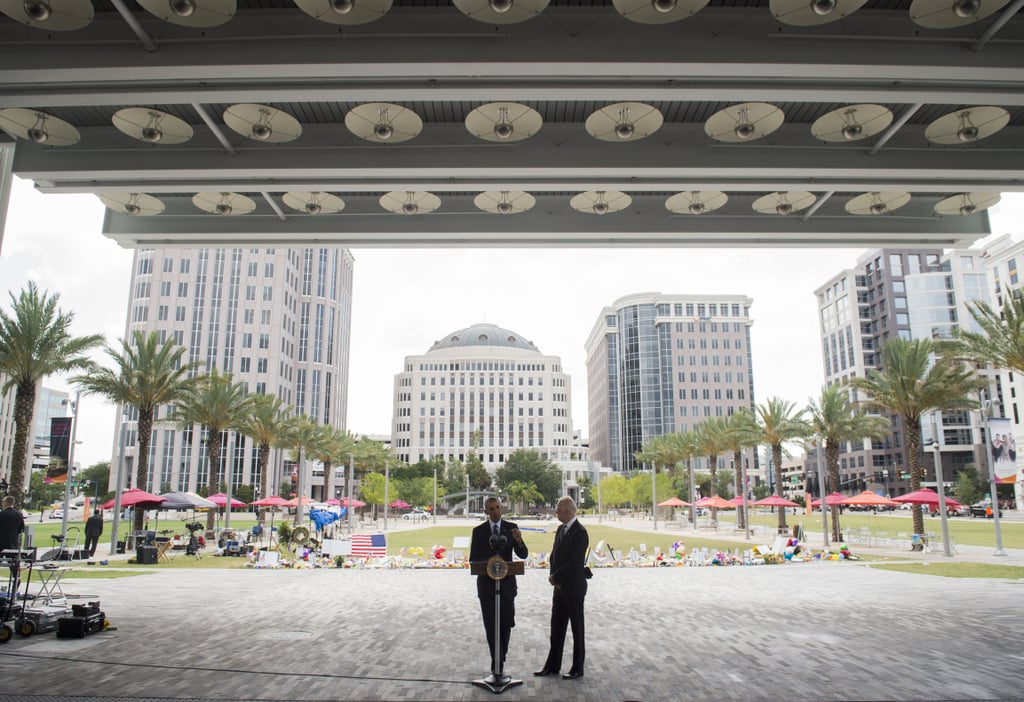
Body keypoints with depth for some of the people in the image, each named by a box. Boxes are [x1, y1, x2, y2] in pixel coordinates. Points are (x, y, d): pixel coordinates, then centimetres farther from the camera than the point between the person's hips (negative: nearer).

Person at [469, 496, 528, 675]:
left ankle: (499, 659, 27)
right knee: (491, 625, 0)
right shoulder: (478, 531, 0)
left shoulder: (511, 528, 1)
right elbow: (473, 559, 0)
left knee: (506, 624, 4)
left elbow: (523, 555, -5)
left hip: (506, 583, 1)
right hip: (486, 583, 0)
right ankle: (498, 659, 14)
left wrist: (519, 541, -25)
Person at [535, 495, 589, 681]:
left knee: (577, 629, 6)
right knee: (556, 628, 13)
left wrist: (555, 577, -13)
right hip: (560, 587, 8)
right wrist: (554, 577, -3)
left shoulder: (580, 532, -18)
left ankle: (578, 668, 16)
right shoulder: (561, 530, 9)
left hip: (574, 589, -8)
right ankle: (553, 666, 23)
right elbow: (554, 556, 12)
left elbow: (575, 563, -22)